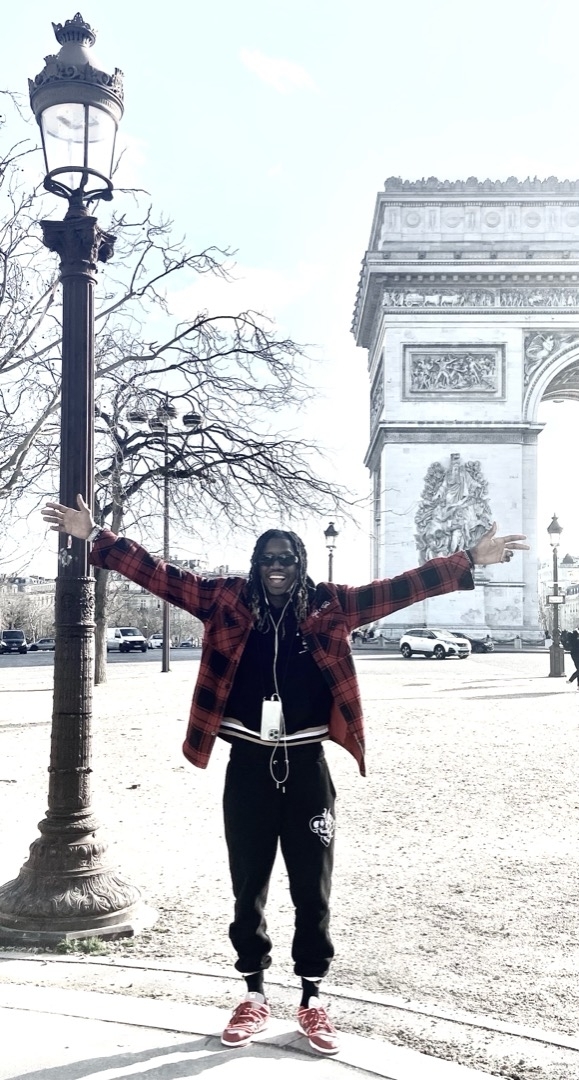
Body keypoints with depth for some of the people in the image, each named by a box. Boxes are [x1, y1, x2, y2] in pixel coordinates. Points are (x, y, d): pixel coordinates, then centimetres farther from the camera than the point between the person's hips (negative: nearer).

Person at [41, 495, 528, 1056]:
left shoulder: (328, 606, -2)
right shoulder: (228, 600, -1)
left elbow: (397, 589, -7)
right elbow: (158, 574, -2)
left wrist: (469, 561, -13)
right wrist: (94, 536, -7)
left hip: (306, 768, 0)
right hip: (248, 768, 1)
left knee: (312, 891, 10)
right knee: (247, 888, 13)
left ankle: (311, 999, 29)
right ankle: (254, 995, 32)